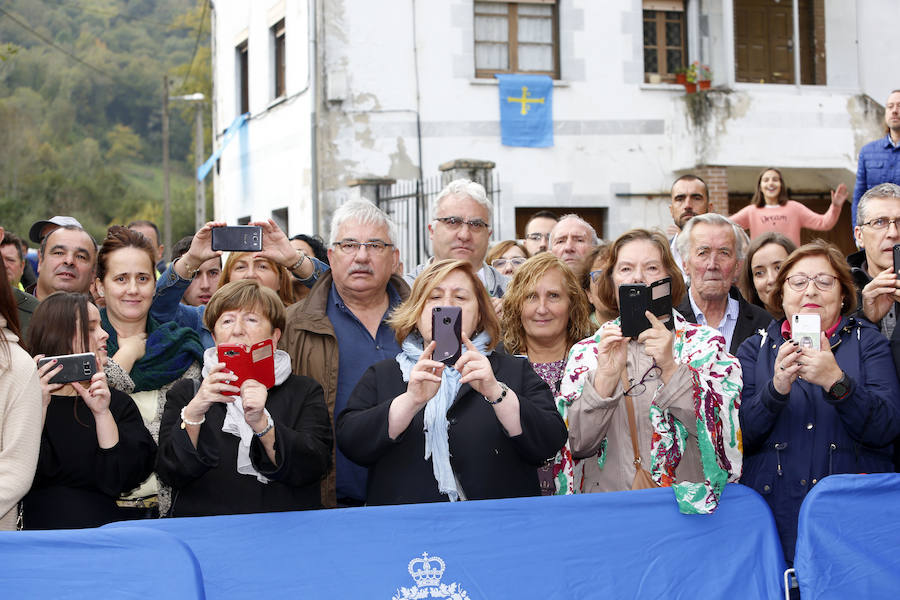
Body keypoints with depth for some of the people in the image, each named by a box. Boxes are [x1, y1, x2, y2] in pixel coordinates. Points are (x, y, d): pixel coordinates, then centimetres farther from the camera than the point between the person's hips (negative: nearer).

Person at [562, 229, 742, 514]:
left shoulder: (704, 343, 8)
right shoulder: (586, 352, 11)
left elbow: (719, 432, -4)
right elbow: (579, 444, 1)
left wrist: (670, 367, -15)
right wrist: (606, 375, -11)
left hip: (686, 499, -1)